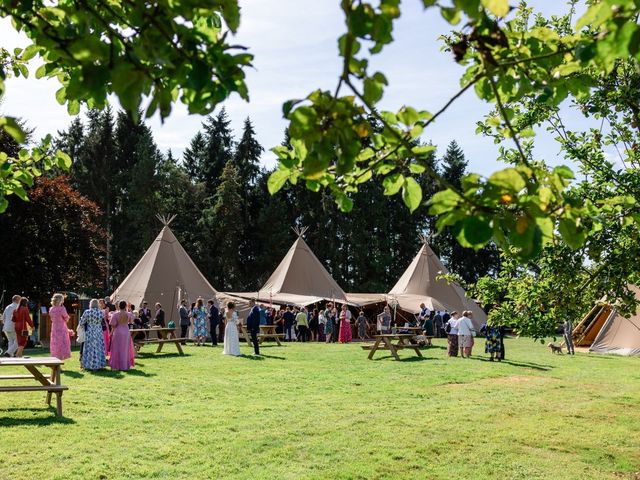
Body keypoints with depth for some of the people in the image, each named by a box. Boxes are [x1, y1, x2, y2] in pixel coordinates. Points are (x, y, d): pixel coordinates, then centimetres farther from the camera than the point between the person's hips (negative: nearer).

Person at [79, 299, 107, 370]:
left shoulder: (87, 312, -11)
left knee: (89, 348, 8)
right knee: (98, 348, 9)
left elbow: (81, 322, -4)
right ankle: (98, 365, 12)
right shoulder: (101, 312, -7)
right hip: (98, 333, 1)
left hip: (89, 333, -1)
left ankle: (88, 365, 12)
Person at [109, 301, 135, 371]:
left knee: (117, 349, 7)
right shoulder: (129, 314, -5)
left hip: (118, 332, -2)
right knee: (125, 349, 13)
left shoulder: (115, 314, -12)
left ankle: (116, 365, 8)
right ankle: (125, 365, 17)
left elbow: (113, 325, -13)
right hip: (126, 332, 2)